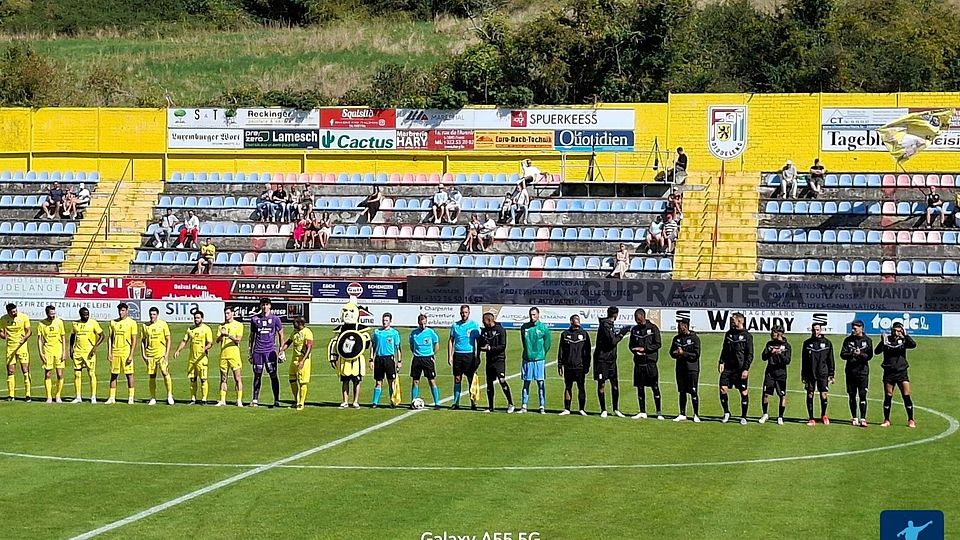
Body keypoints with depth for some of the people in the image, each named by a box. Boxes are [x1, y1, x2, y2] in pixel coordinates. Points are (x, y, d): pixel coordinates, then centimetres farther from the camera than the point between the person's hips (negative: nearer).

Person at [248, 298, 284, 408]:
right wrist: (250, 352, 13)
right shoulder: (255, 319, 9)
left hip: (270, 351, -2)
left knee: (273, 375, -4)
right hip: (257, 351, 2)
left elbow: (281, 335, 9)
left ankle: (276, 400, 0)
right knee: (257, 375, 5)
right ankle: (255, 400, 11)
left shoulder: (275, 319, 4)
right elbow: (252, 336, 16)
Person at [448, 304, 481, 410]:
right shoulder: (455, 325, 9)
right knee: (457, 379, 4)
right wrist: (449, 356, 4)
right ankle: (456, 403, 9)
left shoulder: (474, 325, 1)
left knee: (471, 380, -2)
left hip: (470, 355, -2)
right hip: (457, 355, 2)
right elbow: (451, 341, 12)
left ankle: (473, 403, 3)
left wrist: (477, 356, -3)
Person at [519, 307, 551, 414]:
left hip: (539, 360, -2)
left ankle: (542, 406, 1)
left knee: (541, 383, -2)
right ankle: (524, 406, 9)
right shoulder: (524, 327, 4)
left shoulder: (543, 328, -2)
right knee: (526, 382, 5)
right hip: (527, 359, 2)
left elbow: (548, 343, 7)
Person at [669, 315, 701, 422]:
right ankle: (682, 414, 16)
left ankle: (696, 415, 2)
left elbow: (696, 355, -10)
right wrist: (676, 353, -7)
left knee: (693, 392, -6)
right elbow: (672, 352, 15)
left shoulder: (694, 338, -6)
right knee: (682, 392, 9)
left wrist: (683, 353, -15)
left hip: (692, 369, -6)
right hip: (680, 368, 6)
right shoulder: (676, 338, 11)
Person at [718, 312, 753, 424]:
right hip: (728, 367, 4)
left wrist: (746, 369, -13)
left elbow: (750, 355, -6)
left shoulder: (747, 336, -4)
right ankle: (726, 413, 14)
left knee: (744, 393, 0)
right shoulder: (729, 334, 11)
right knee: (722, 389, -4)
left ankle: (743, 417, 11)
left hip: (740, 369, -4)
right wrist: (721, 362, 3)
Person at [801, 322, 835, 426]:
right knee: (810, 395, 0)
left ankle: (823, 415, 18)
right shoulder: (807, 343, 6)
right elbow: (804, 360, 9)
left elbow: (830, 360, 7)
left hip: (823, 374, -1)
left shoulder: (827, 343, 4)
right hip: (810, 374, 1)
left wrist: (831, 375, 2)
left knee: (824, 395, -3)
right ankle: (811, 418, 8)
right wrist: (803, 375, 5)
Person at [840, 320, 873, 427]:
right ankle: (854, 418, 17)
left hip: (862, 371, -3)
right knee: (852, 395, 7)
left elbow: (869, 355, -4)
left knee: (862, 395, -8)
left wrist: (861, 354, -22)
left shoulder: (867, 340, 3)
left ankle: (862, 419, -9)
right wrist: (852, 354, -18)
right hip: (850, 370, 3)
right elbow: (843, 354, 0)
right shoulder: (848, 340, 7)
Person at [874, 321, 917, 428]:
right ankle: (886, 420, 14)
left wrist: (905, 335, -25)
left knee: (906, 396, -5)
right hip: (888, 373, 0)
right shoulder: (886, 340, 1)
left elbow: (913, 345, -15)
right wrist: (882, 342, -29)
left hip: (902, 372, 0)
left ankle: (911, 420, 3)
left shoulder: (903, 341, 2)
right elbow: (876, 351, -11)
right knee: (887, 397, 4)